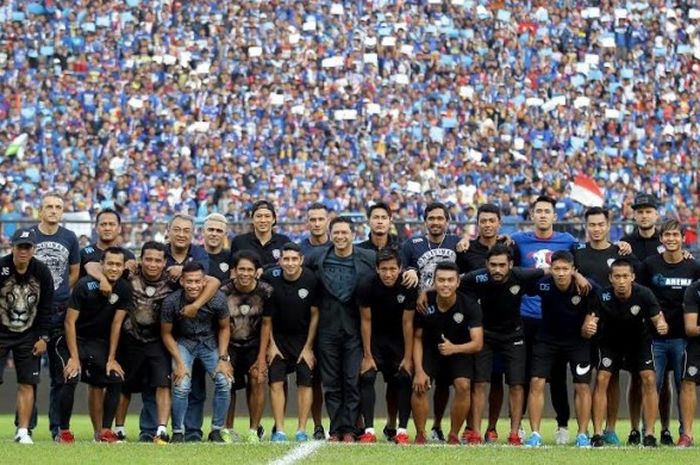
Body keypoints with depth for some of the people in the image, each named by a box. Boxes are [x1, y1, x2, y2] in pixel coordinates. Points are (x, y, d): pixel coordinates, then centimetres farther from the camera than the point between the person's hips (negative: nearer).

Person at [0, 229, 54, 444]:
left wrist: (43, 337, 0)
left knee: (27, 384, -1)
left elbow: (46, 308, 3)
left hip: (28, 335, 2)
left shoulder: (42, 272, -7)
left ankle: (23, 431, 4)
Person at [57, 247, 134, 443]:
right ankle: (63, 431, -11)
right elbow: (70, 322, -18)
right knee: (71, 379, -23)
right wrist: (74, 358, -21)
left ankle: (105, 431, 1)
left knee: (115, 380, -8)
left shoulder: (125, 289, -9)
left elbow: (116, 324, -4)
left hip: (99, 342, 5)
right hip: (74, 340, -5)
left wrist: (111, 359, -5)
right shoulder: (85, 286, -21)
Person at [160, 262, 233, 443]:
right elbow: (166, 333, -8)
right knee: (182, 386, -20)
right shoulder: (171, 302, -22)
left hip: (211, 343, 1)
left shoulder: (217, 299, -20)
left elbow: (224, 328, -3)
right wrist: (179, 363, -15)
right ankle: (178, 432, -1)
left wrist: (223, 358, -10)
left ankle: (217, 430, 3)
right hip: (183, 343, -1)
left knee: (224, 382, -15)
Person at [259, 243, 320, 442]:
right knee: (276, 382, -7)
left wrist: (308, 347, -7)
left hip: (304, 337, -1)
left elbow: (315, 315, -7)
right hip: (278, 337, 1)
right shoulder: (271, 279, -14)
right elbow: (266, 317, -4)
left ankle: (301, 430, 0)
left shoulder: (311, 280, -16)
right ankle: (279, 431, -4)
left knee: (305, 382, -6)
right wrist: (270, 345, -4)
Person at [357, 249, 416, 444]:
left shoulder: (408, 288, -21)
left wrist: (408, 357, -14)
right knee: (367, 378, -15)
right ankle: (369, 430, -16)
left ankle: (400, 429, 1)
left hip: (398, 339, 1)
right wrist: (367, 355, -13)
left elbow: (407, 323, -16)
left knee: (402, 380, -7)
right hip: (373, 338, -1)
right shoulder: (367, 286, -22)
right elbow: (366, 321, -15)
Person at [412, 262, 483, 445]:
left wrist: (454, 348, -44)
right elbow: (417, 338, -7)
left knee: (463, 386, -24)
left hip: (459, 351, 0)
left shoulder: (469, 305, -22)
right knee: (419, 386, -22)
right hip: (430, 350, 1)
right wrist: (419, 370, -16)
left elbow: (477, 343, -25)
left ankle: (453, 436, -6)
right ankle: (420, 435, -6)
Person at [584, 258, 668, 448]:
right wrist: (588, 328, -54)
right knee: (601, 380, -14)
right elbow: (585, 330, -29)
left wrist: (662, 325, -48)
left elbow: (659, 319, -23)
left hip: (639, 340, 0)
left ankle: (649, 434, -5)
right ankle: (597, 434, -8)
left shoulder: (644, 294, -27)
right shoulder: (603, 297, -28)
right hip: (610, 341, 0)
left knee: (649, 380, -13)